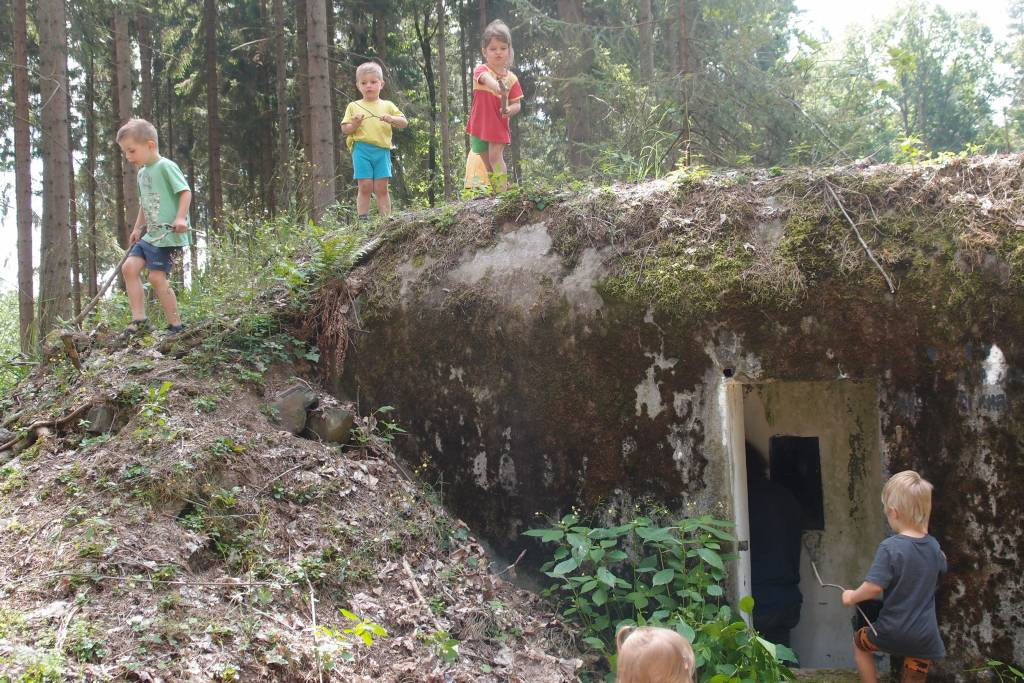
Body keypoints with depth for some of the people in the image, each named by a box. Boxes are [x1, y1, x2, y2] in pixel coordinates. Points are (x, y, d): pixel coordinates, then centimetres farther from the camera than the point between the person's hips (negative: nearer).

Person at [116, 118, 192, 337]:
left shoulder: (165, 166, -8)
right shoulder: (142, 173, 20)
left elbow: (185, 191, -15)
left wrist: (181, 218, -26)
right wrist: (137, 229, 29)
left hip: (169, 236, -9)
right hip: (150, 235, 9)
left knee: (157, 277, -12)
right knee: (129, 267, -3)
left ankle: (176, 324, -1)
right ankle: (139, 319, -1)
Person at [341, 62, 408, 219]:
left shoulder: (387, 105, 13)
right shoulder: (353, 106, 11)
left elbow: (404, 123, 8)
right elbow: (344, 129, 9)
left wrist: (391, 119, -11)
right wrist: (354, 124, -11)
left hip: (382, 150, 1)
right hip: (361, 149, -1)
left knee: (381, 188, -1)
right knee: (365, 187, -5)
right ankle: (362, 218, -2)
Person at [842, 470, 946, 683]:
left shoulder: (890, 547, -20)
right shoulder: (933, 546, 0)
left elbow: (874, 587, -23)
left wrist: (852, 596, -5)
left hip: (894, 632, -4)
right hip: (925, 636, 4)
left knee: (860, 642, 24)